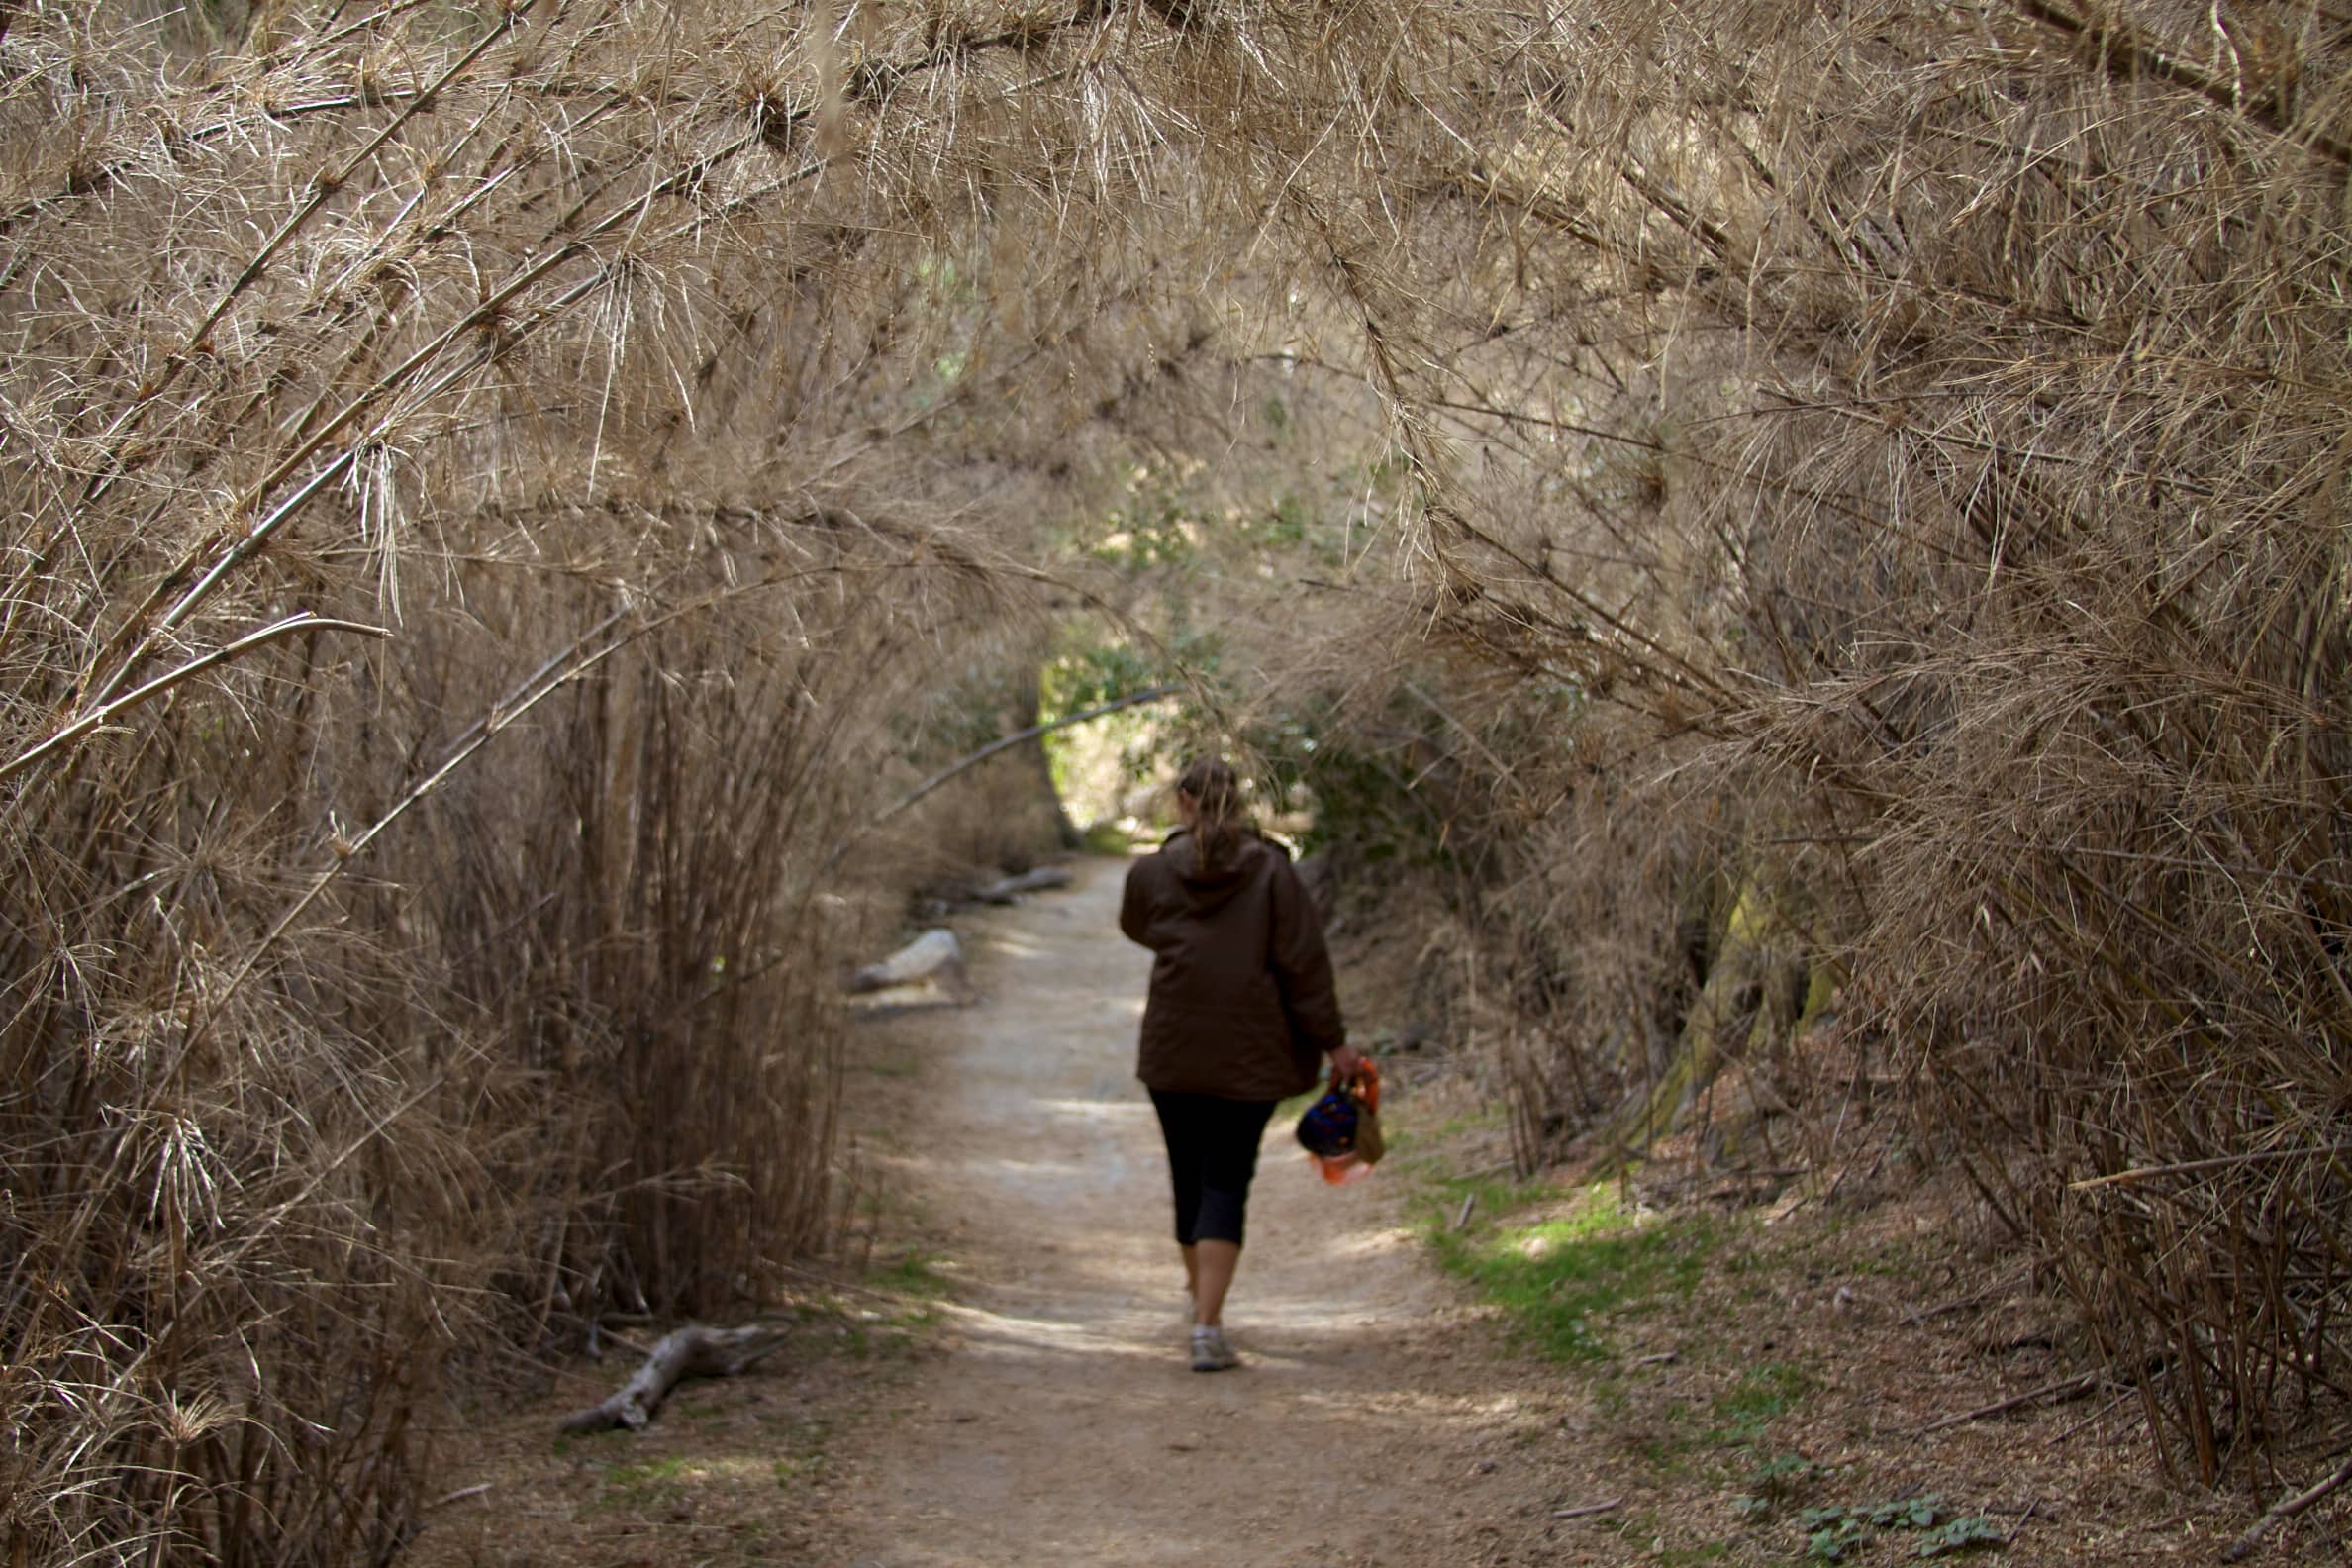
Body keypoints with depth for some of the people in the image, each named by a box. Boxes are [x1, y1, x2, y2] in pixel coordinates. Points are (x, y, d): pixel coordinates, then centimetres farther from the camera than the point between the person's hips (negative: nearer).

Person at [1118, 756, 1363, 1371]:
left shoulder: (1152, 871, -1)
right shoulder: (1271, 870, -5)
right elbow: (1304, 963, -7)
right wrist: (1331, 1040, -1)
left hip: (1172, 1052, 2)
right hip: (1249, 1055, -2)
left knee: (1189, 1177, 17)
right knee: (1227, 1183, -1)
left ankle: (1202, 1295, 35)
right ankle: (1207, 1326, -12)